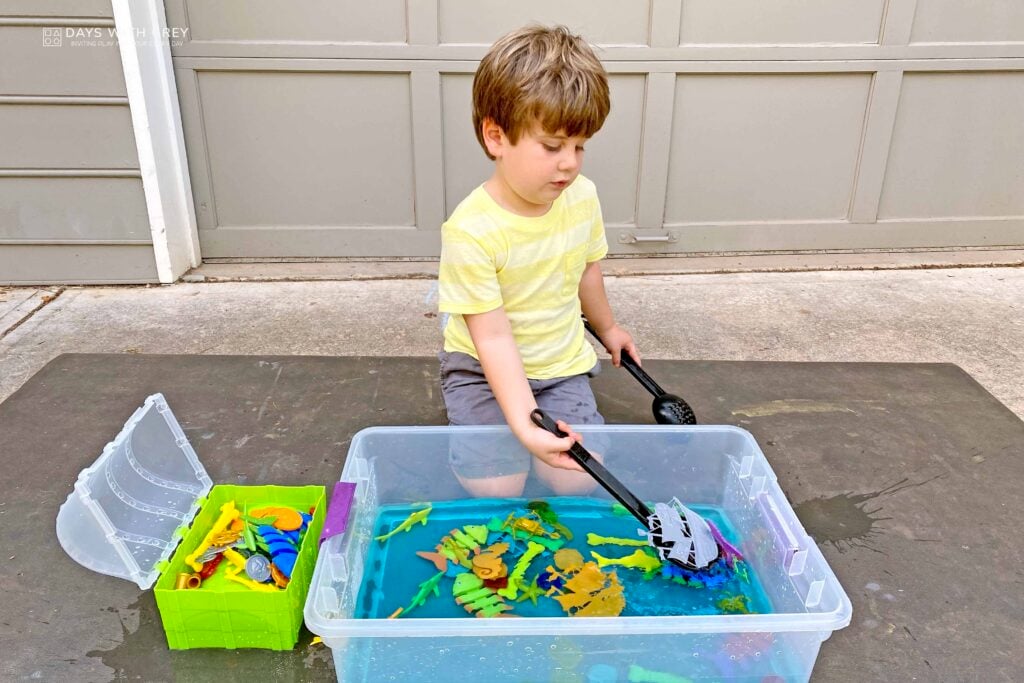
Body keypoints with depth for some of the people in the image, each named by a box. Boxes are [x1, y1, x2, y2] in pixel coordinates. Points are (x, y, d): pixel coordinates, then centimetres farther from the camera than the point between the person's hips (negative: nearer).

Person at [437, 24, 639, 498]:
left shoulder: (582, 197, -9)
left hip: (561, 363, 4)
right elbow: (493, 337, -27)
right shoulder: (472, 230, -27)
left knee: (577, 481, -10)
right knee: (496, 488, -15)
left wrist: (607, 327, 28)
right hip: (485, 368, -4)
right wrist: (524, 425, -37)